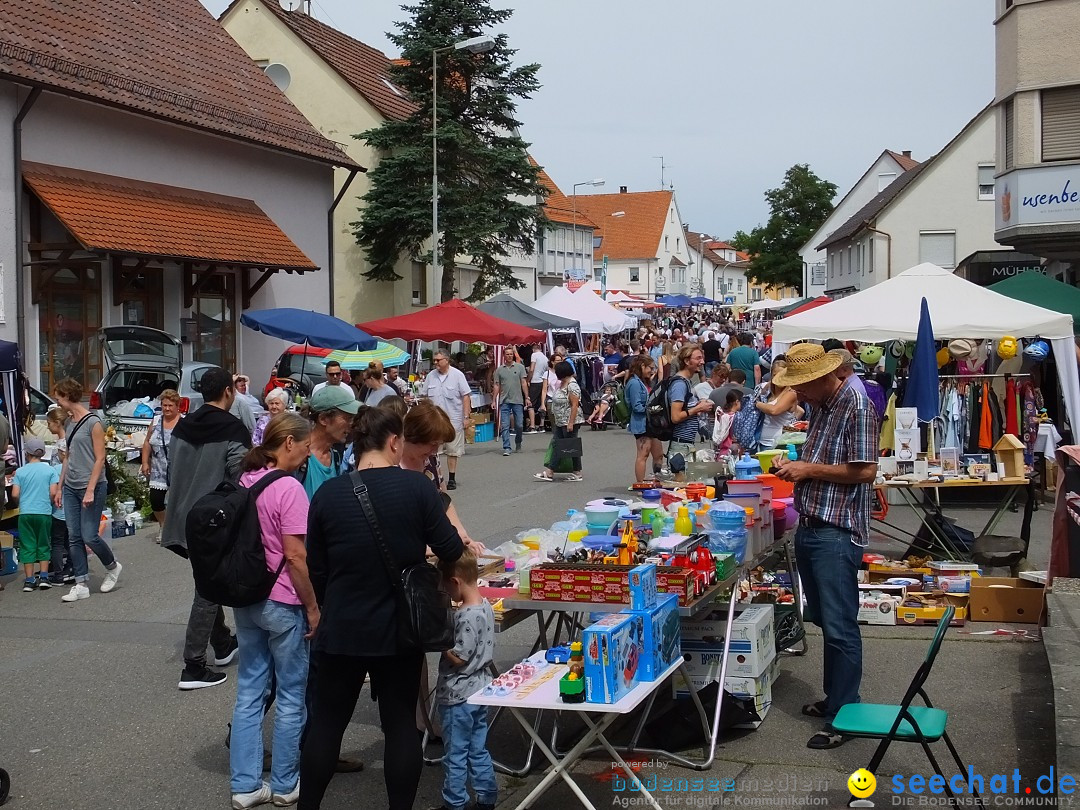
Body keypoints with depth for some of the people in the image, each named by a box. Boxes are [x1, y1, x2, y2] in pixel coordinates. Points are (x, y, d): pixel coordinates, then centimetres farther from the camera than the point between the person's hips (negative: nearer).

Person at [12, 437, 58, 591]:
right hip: (44, 512, 0)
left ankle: (29, 580, 6)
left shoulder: (20, 471, 0)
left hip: (25, 513, 0)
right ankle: (44, 577, 7)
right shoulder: (50, 470, -2)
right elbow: (53, 493, -7)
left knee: (27, 546, 6)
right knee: (44, 545, 11)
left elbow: (15, 494, -3)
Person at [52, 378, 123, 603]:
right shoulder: (70, 422, 12)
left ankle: (112, 567, 20)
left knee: (89, 536, -6)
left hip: (91, 486, -7)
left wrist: (90, 490, -18)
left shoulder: (93, 423, -11)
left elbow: (100, 459, -13)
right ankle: (81, 584, 8)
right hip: (70, 488, 7)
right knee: (74, 538, 4)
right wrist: (60, 487, 15)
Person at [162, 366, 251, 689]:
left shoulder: (182, 426, 7)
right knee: (209, 590, -2)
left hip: (185, 517, 8)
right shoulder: (233, 430, -14)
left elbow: (173, 470, 14)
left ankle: (223, 645, 36)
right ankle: (193, 667, -1)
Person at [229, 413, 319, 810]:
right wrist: (313, 606, -11)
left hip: (246, 599, 7)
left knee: (249, 691, 12)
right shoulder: (288, 488, -18)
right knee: (291, 696, 7)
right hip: (282, 603, -7)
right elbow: (295, 556, -19)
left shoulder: (244, 482, 5)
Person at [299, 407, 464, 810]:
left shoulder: (327, 493, -7)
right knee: (401, 725, 11)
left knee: (326, 723, 14)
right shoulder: (416, 486, -12)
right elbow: (449, 550, -6)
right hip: (401, 629, -1)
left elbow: (316, 569, 2)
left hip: (341, 629, 1)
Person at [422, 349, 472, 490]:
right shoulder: (430, 376, 8)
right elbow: (426, 397, 15)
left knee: (453, 451, 5)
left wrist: (467, 416, -10)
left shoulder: (457, 375, -4)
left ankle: (452, 479, 13)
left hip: (454, 420, -3)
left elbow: (466, 397, -5)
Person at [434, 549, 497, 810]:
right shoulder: (485, 606, 4)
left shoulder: (467, 616, -25)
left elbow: (458, 658, -22)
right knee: (478, 750, 17)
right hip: (478, 690, 9)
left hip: (458, 697, -9)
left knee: (455, 755, 5)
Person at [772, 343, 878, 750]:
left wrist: (809, 469, -15)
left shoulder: (856, 406, -14)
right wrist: (795, 466, 6)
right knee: (824, 620, 18)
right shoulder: (820, 407, 15)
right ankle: (833, 698, 30)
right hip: (809, 528, 10)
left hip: (837, 533, -9)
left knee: (840, 628, -3)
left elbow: (865, 471, -20)